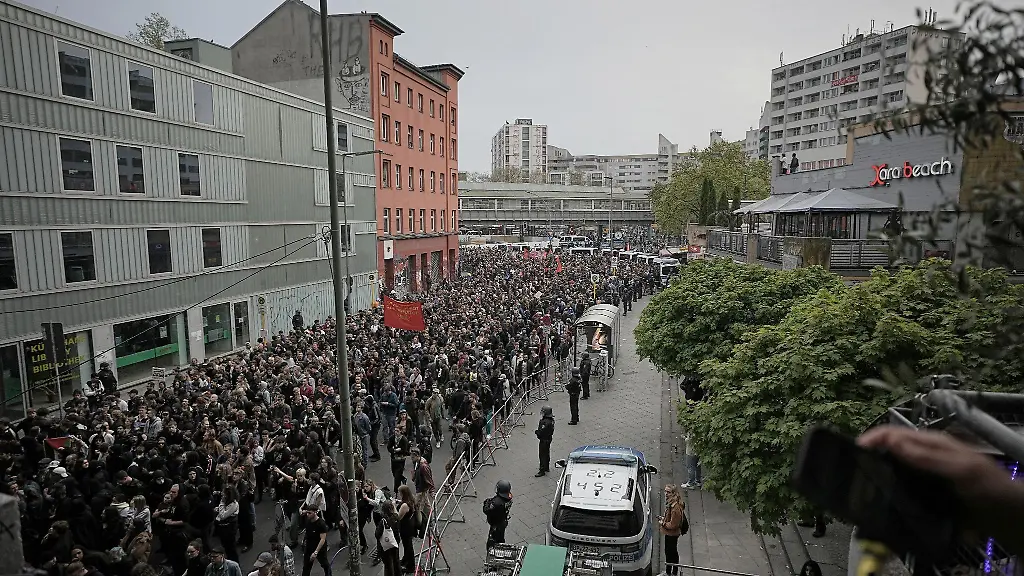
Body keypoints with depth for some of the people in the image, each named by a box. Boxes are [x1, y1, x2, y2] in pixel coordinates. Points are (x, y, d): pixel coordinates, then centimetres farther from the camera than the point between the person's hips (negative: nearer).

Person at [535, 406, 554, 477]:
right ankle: (547, 467, 37)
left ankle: (542, 470, 5)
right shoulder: (551, 420, 1)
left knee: (543, 455, -2)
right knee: (546, 453, 22)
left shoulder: (546, 422, -30)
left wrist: (536, 431, -10)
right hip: (549, 438, 10)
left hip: (544, 440, -10)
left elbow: (541, 432, -31)